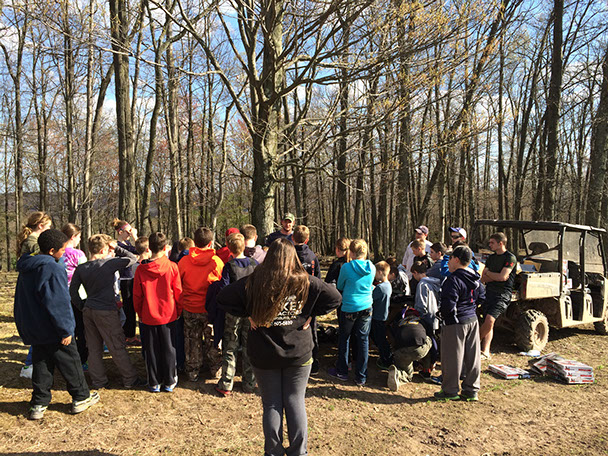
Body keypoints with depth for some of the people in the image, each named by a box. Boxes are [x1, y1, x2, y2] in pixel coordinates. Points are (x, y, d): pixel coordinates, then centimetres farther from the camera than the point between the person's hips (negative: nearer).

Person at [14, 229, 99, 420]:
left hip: (33, 329, 8)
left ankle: (38, 404, 21)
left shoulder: (26, 268, 6)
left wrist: (24, 324, 23)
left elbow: (22, 299, 15)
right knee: (70, 362, 7)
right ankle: (81, 398, 19)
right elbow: (58, 303, -24)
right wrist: (65, 331, -18)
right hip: (53, 330, -8)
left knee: (41, 363, 17)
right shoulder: (54, 269, -23)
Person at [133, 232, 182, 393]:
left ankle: (154, 383, 22)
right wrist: (178, 312, 10)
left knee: (151, 351, 13)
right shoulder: (172, 267, -12)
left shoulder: (141, 269, -9)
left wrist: (140, 313, 14)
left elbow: (137, 295, 0)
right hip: (168, 315, -1)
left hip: (148, 317, 1)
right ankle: (169, 382, 20)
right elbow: (178, 292, -4)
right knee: (168, 349, 11)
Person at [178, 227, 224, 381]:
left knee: (192, 340, 15)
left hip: (189, 308, 1)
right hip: (211, 308, -1)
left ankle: (192, 372, 26)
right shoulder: (217, 261, -13)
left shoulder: (184, 261, -10)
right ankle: (216, 369, 28)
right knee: (212, 339, 16)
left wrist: (180, 305, 15)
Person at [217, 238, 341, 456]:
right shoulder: (305, 282, -10)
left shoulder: (253, 282, -11)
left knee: (271, 404, 13)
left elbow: (223, 298, -6)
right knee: (295, 401, 15)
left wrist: (247, 315, -3)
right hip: (299, 354, 0)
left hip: (264, 355, 0)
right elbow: (334, 298, -3)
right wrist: (310, 315, -2)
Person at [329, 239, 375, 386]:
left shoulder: (347, 267, -15)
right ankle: (361, 377, 16)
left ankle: (342, 371, 27)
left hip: (349, 308, -3)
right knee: (363, 340, 10)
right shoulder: (372, 268, -3)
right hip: (366, 308, 3)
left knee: (343, 338, 15)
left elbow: (339, 286, 2)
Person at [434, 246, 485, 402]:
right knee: (472, 356, 13)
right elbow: (482, 298, 15)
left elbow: (448, 305, -25)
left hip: (455, 324, -8)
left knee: (452, 358, 3)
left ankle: (450, 391, 13)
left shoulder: (453, 279, -21)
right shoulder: (475, 278, 7)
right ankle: (471, 390, 22)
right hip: (472, 320, 8)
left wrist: (441, 311, -7)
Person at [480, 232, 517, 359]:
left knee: (490, 320, -19)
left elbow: (503, 277, -16)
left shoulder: (510, 258, -5)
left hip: (502, 294, -7)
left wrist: (488, 273, 1)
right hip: (489, 292, 7)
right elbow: (483, 279, 10)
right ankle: (485, 351, 5)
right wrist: (496, 276, -7)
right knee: (488, 323, 3)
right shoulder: (491, 258, 16)